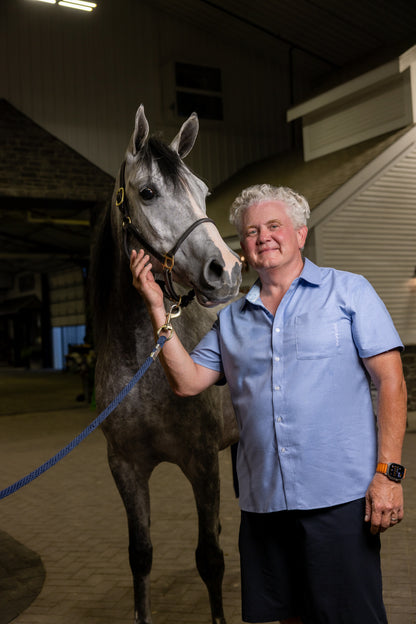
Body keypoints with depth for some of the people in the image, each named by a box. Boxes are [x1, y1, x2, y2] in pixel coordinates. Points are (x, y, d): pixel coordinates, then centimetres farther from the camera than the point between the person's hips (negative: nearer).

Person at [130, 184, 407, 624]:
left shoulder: (348, 291, 1)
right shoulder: (232, 319, 14)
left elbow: (390, 381, -3)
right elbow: (187, 382, 8)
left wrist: (388, 472, -12)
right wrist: (157, 308, 1)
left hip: (339, 497, -4)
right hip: (263, 501, 4)